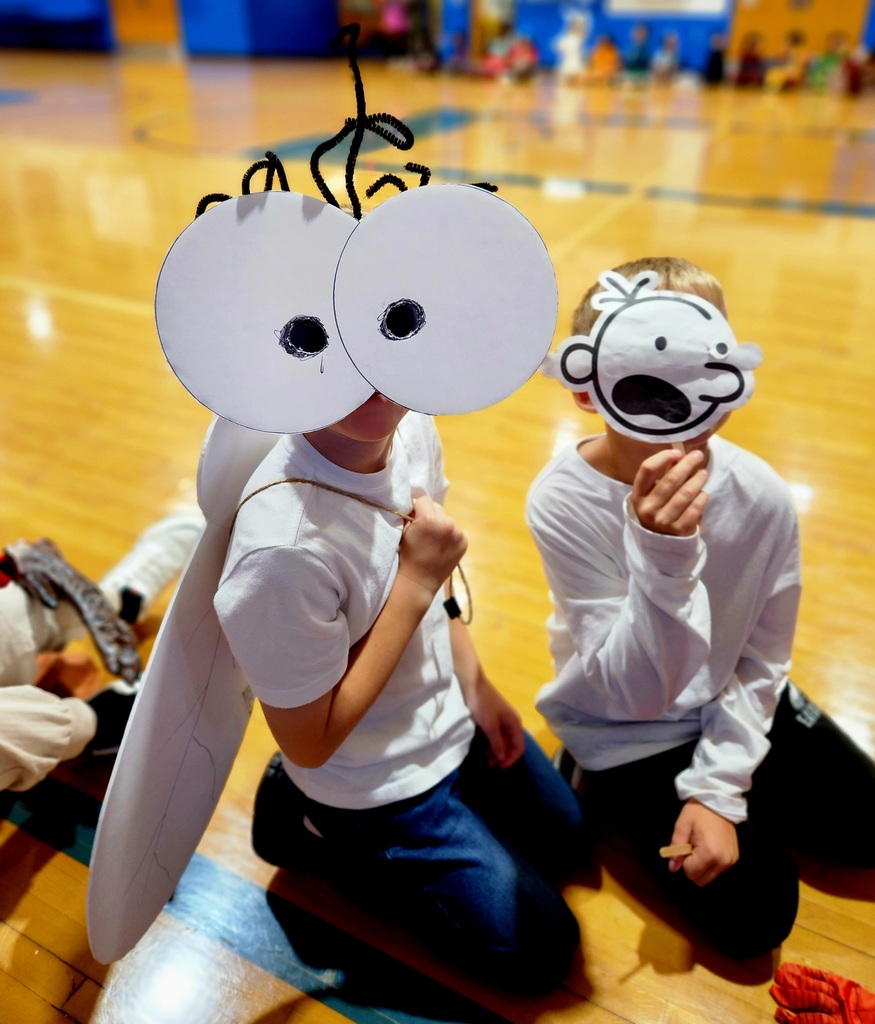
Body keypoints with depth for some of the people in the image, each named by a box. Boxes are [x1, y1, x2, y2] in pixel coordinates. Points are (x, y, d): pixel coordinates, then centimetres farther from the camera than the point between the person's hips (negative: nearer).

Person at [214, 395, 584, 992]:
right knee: (541, 951, 12)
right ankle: (318, 833, 16)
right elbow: (309, 743, -25)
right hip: (384, 788, -6)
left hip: (454, 716, 7)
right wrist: (416, 584, -30)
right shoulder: (283, 548, -38)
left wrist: (476, 684, 1)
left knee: (562, 837, 29)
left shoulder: (412, 427, -15)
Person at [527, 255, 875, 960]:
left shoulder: (762, 498, -21)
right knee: (757, 912, -3)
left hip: (732, 706, 4)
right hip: (624, 735, -4)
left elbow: (761, 661, -7)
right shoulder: (565, 502, -30)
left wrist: (717, 788, -12)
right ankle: (602, 790, 17)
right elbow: (636, 693, -29)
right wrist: (662, 560, -45)